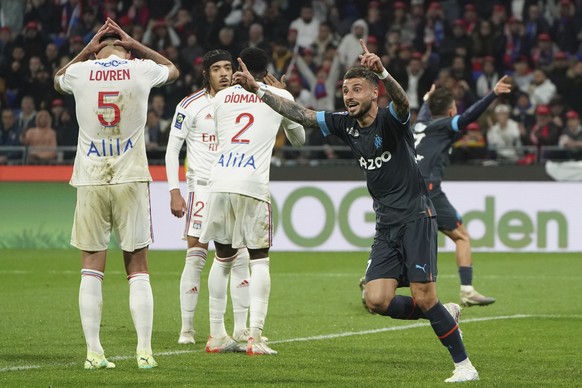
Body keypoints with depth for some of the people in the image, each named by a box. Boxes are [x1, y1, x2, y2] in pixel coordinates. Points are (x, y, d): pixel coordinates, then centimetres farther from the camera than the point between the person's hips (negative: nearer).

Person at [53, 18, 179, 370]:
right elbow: (173, 70, 24)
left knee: (92, 267, 5)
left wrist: (88, 49, 23)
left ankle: (94, 352, 1)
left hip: (91, 181, 0)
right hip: (131, 180, 0)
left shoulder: (80, 72, 0)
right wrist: (134, 44, 23)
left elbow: (58, 80, 27)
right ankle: (145, 351, 0)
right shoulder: (141, 70, -1)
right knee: (138, 266, 5)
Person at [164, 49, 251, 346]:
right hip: (201, 187, -4)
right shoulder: (191, 106, -4)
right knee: (196, 257, -7)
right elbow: (172, 149, -3)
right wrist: (174, 192, -9)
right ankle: (187, 329, 0)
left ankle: (241, 328, 5)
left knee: (240, 258, -1)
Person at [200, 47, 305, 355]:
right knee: (259, 260, 4)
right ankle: (255, 336, -8)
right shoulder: (280, 96, 9)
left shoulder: (221, 97, 15)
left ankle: (216, 335, 14)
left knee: (223, 258, 14)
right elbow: (299, 139, 25)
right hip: (253, 184, -3)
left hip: (219, 182, 3)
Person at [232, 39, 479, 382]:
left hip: (416, 218, -7)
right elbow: (300, 114, 11)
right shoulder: (345, 125, 8)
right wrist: (257, 89, 5)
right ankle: (445, 315, 16)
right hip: (386, 225, 7)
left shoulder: (390, 120, -11)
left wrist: (382, 72, -55)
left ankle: (464, 365, 1)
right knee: (377, 300, -7)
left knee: (423, 298, -13)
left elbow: (403, 102, -35)